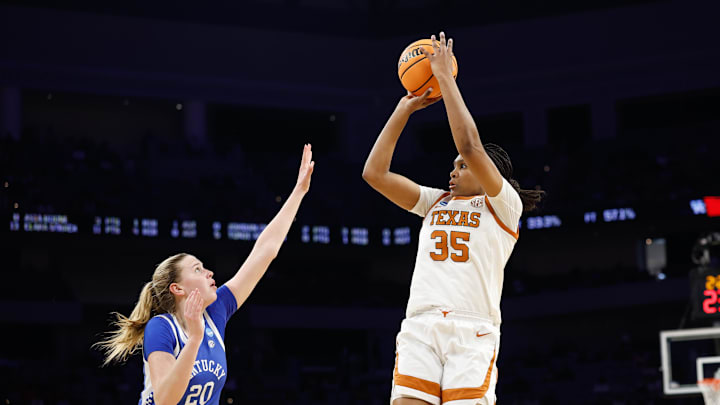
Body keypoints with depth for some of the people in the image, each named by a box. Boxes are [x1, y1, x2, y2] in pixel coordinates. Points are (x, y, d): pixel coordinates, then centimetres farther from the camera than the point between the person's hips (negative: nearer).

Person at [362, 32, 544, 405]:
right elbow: (375, 173, 19)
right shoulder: (437, 201, 26)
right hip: (419, 328, 4)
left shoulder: (504, 205, 9)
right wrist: (404, 109, 17)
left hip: (472, 332, -4)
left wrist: (445, 78, -1)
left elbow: (470, 147, -6)